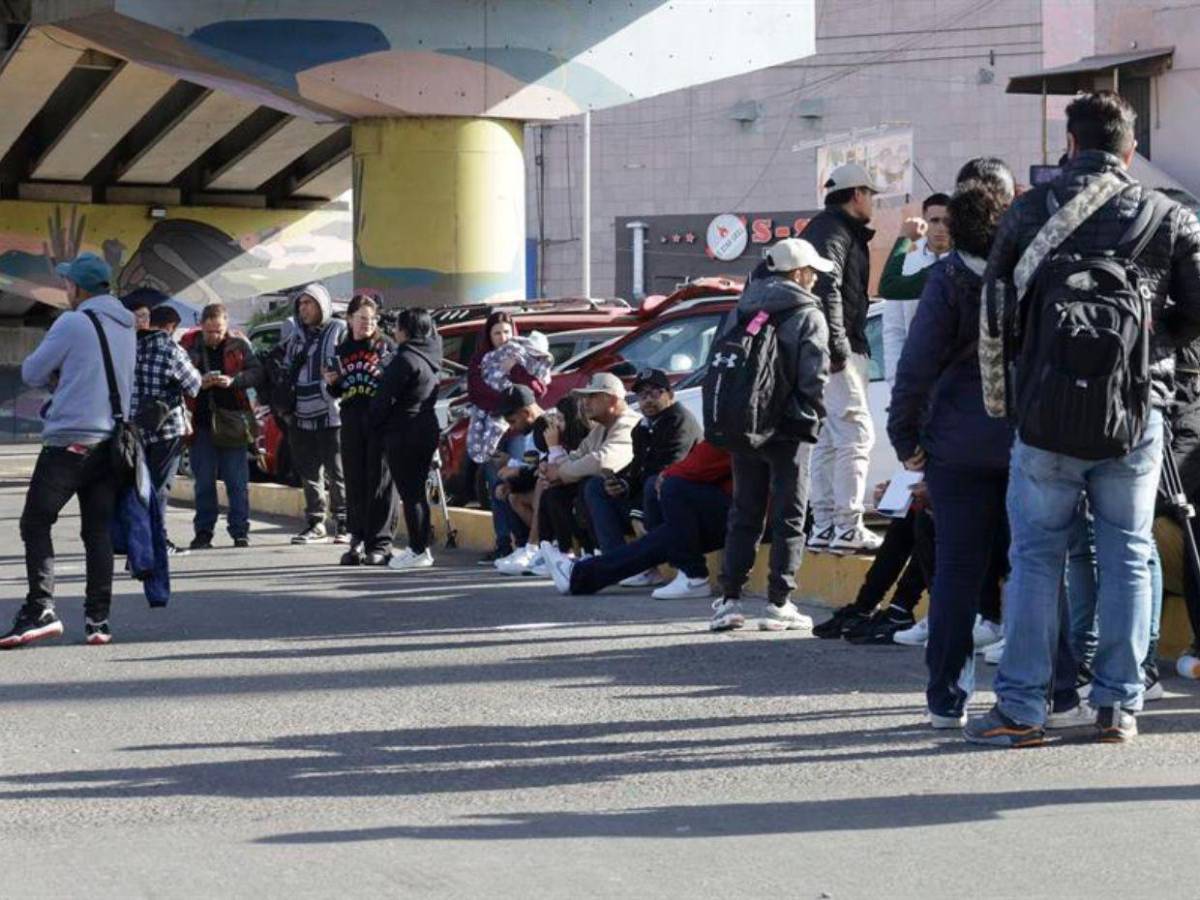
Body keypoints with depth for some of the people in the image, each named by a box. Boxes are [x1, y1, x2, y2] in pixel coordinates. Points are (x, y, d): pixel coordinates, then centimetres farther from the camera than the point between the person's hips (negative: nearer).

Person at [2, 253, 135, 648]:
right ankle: (98, 619, 3)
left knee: (36, 523, -1)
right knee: (98, 530, 7)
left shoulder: (73, 323, -9)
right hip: (112, 441, 7)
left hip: (70, 441, -7)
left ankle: (40, 611, -12)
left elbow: (32, 373, -4)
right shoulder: (126, 327, 14)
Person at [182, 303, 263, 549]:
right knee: (203, 482, 6)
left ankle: (240, 531, 7)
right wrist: (198, 382, -19)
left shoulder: (238, 344, 1)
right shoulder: (189, 344, 1)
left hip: (231, 422, -1)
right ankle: (203, 533, 12)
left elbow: (256, 372, -2)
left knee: (237, 481, 1)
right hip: (200, 421, 1)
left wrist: (233, 380, -19)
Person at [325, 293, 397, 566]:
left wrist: (387, 376, -22)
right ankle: (358, 540, 12)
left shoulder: (386, 346, 3)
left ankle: (379, 543, -4)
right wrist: (331, 383, 2)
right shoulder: (342, 350, 17)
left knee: (380, 482, -5)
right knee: (355, 482, 6)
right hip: (351, 422, 5)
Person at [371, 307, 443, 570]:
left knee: (409, 492, -5)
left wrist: (375, 421, -1)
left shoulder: (405, 359, -16)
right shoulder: (430, 357, 11)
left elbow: (385, 397, -17)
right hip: (427, 428, 9)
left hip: (403, 432, -9)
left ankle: (418, 551, -4)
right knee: (418, 490, 15)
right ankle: (422, 546, 20)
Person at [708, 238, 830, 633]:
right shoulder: (808, 316, -7)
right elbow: (815, 376, -14)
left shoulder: (741, 310, 10)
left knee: (743, 514, 12)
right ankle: (779, 603, 0)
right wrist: (813, 414, 1)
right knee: (788, 517, 3)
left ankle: (729, 600, 7)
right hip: (789, 430, -5)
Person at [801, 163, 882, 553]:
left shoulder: (827, 228, 23)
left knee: (828, 440, 12)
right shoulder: (835, 230, -9)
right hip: (839, 350, -11)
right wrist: (837, 348, -23)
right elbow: (826, 288, -21)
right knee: (855, 434, -11)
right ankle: (847, 528, -14)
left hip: (829, 351, 11)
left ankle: (823, 525, 14)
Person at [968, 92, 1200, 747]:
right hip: (1136, 415, 1)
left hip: (1046, 413, -1)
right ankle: (1118, 704, 10)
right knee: (1127, 556, 9)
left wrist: (997, 398, 20)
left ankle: (1021, 707, 3)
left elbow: (993, 315, 6)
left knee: (1036, 556, 5)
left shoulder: (1029, 212, 2)